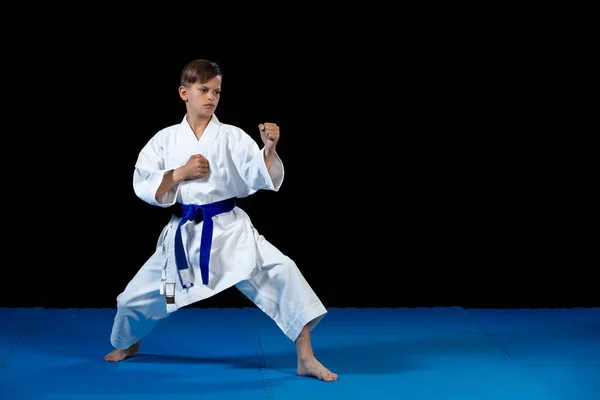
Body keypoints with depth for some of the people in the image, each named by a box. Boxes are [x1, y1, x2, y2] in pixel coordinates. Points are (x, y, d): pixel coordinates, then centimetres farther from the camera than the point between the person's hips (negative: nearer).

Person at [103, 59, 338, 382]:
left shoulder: (232, 136, -4)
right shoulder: (165, 139, 1)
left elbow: (264, 179, -12)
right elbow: (143, 187, -3)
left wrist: (269, 149, -30)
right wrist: (180, 173, -15)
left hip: (229, 230, -2)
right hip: (182, 233, 2)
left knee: (281, 273, -21)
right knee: (137, 296, 11)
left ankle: (306, 359, -12)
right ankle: (127, 344, 46)